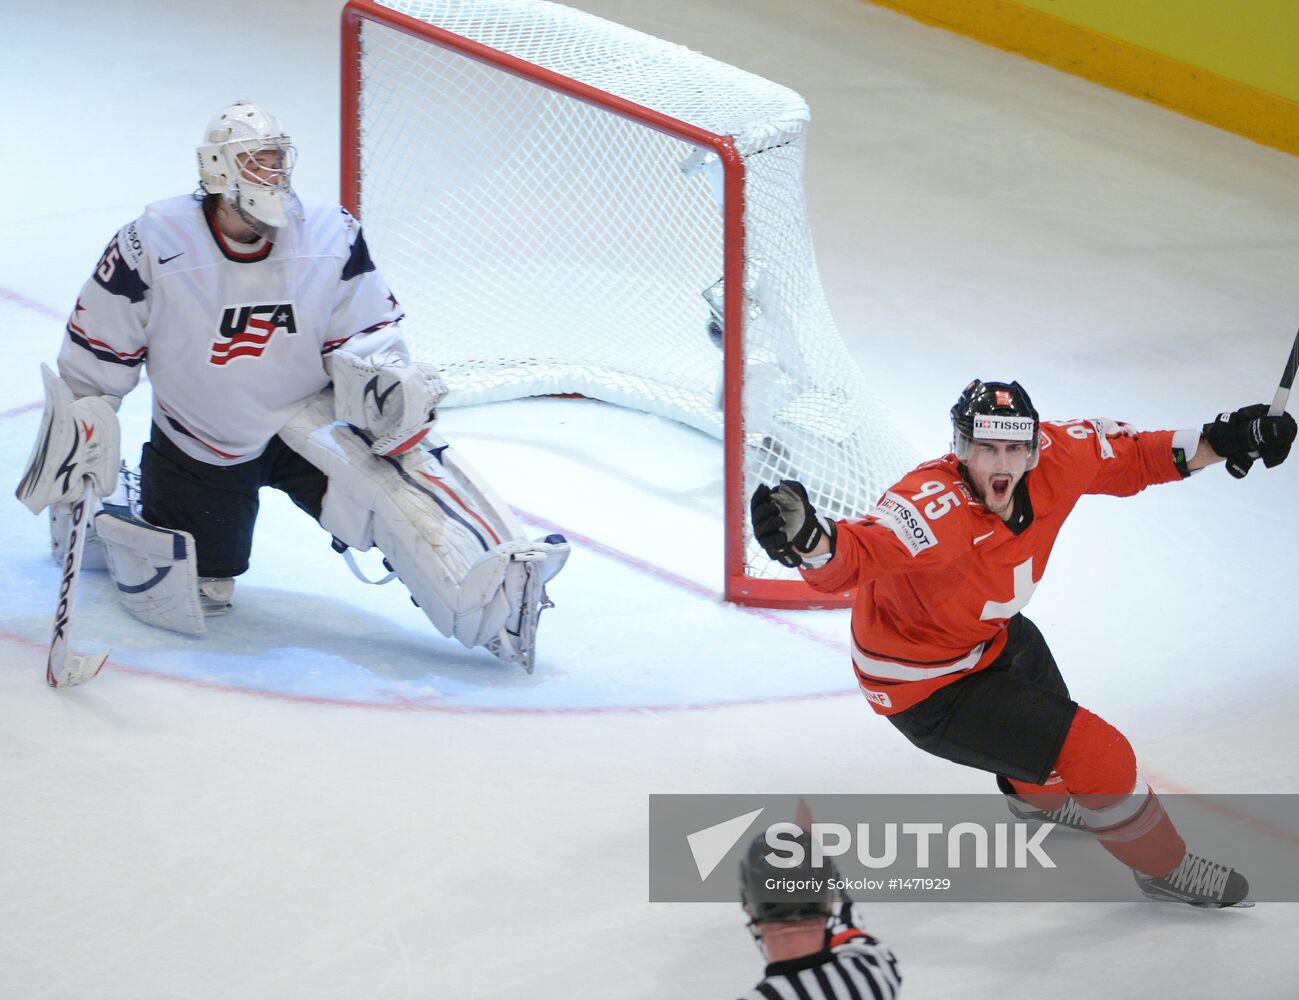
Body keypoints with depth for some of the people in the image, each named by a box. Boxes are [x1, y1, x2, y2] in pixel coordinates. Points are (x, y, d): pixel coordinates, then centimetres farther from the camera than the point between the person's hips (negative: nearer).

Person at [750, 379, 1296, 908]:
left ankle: (1039, 796, 74)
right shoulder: (934, 508, -41)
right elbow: (856, 552, -57)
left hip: (992, 637, 9)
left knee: (1051, 719, 37)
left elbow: (1128, 457, -1)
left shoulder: (1056, 457, -19)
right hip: (927, 690, -9)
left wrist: (1220, 441, -10)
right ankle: (1163, 867, 13)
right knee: (1093, 751, -12)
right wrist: (808, 540, -78)